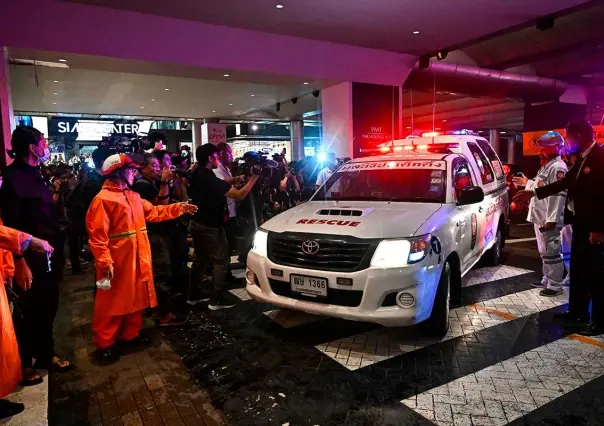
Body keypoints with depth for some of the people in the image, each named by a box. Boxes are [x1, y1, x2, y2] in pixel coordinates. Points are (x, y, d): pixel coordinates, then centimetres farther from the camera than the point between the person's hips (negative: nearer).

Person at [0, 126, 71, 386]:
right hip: (30, 260, -9)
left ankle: (45, 355, 36)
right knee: (26, 313, 8)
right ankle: (23, 364, 27)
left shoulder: (34, 175, 12)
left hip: (48, 257, 9)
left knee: (47, 308, 19)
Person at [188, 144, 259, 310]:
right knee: (221, 261, -1)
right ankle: (216, 300, 0)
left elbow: (223, 185, 16)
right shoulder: (211, 180, -24)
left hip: (196, 223, 9)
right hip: (210, 227, -9)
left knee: (200, 260, 19)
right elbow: (240, 195, -25)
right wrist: (254, 177, -19)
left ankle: (193, 294, 26)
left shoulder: (196, 175, 5)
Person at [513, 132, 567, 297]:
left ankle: (555, 286, 5)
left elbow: (558, 194, -23)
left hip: (549, 220, -11)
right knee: (545, 252, 18)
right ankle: (547, 280, 30)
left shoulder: (558, 168, -16)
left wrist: (551, 219, -27)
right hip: (540, 218, 11)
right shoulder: (546, 167, 17)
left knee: (552, 252, -3)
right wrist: (527, 183, 29)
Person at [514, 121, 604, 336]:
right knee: (577, 269, 17)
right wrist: (534, 192, 17)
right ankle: (576, 312, 31)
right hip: (580, 222, 9)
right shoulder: (582, 158, 9)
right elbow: (566, 182, 17)